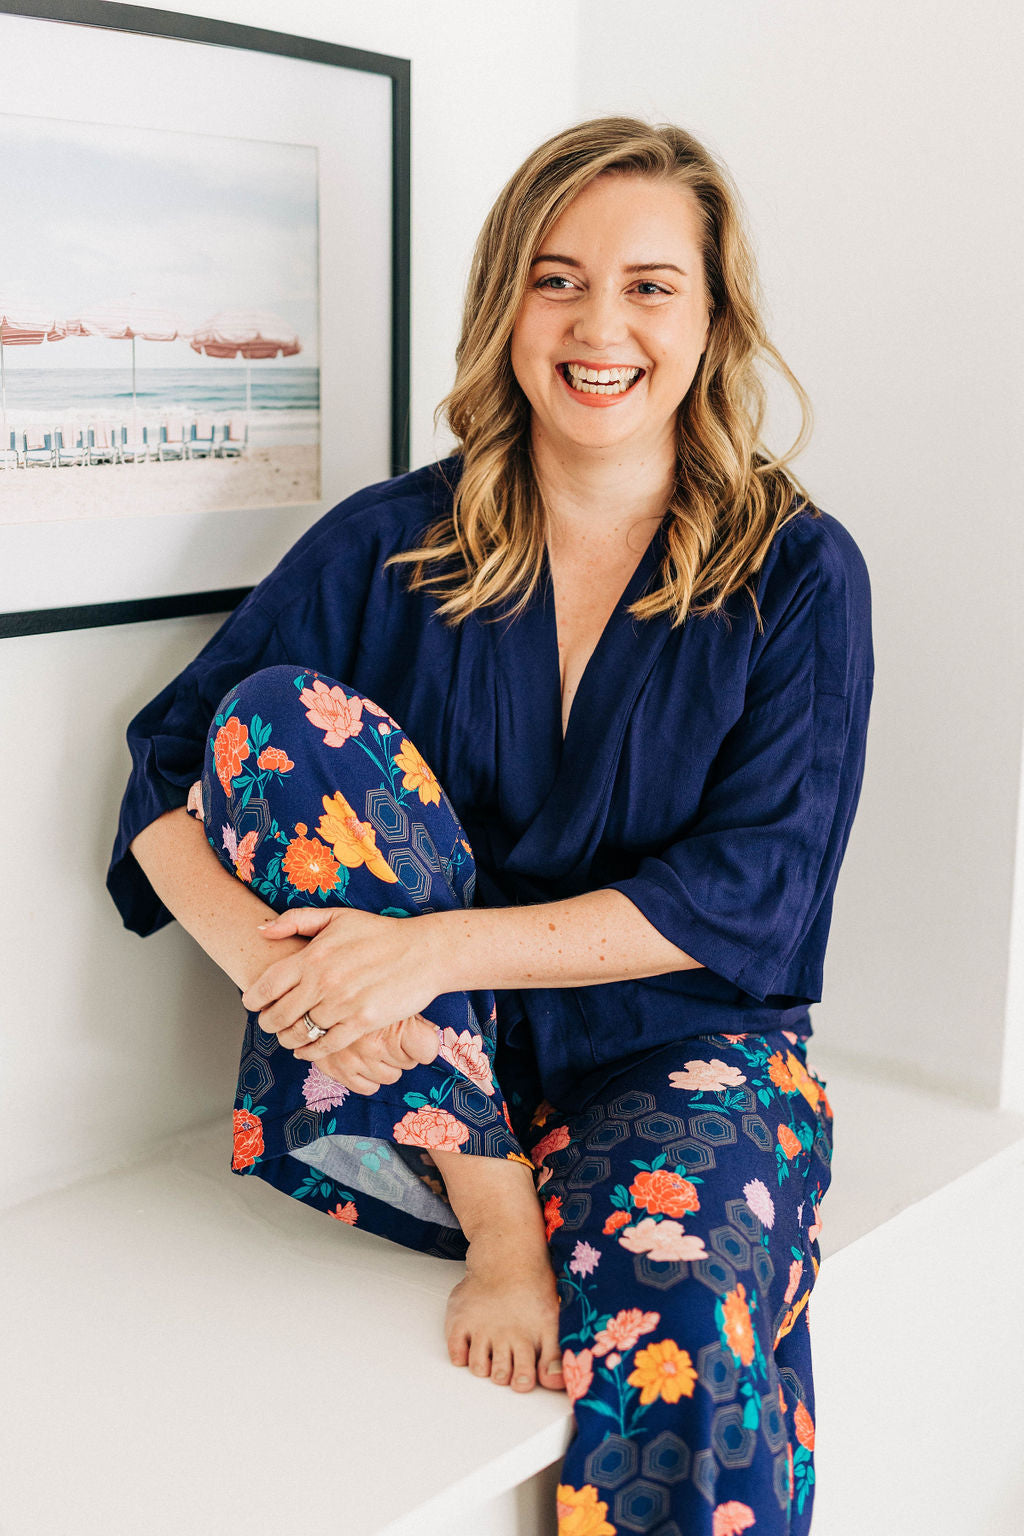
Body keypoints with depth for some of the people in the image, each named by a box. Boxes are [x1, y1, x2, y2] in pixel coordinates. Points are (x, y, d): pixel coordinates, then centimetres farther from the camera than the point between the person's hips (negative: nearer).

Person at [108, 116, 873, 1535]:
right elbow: (164, 778, -2)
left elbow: (754, 890, -9)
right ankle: (497, 1219, -19)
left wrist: (442, 947, -21)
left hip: (680, 1055, -3)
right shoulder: (391, 545, 3)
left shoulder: (798, 572, 0)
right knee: (284, 711, -20)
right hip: (397, 1085, 4)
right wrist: (267, 954, -24)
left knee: (675, 1324, -37)